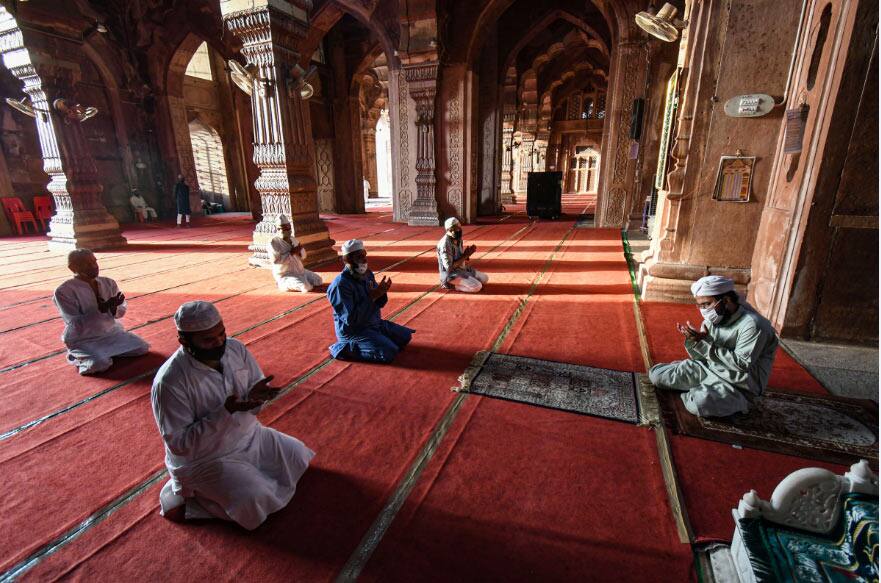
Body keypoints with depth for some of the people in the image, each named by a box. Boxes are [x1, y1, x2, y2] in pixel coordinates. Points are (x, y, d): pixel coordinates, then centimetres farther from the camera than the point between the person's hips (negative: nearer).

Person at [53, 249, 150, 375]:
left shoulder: (108, 283, -2)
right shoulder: (64, 291, -16)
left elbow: (121, 311, 2)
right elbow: (76, 325, -19)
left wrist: (113, 308, -21)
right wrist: (101, 309, -28)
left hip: (112, 332, 4)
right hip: (83, 340, -4)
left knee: (142, 348, -10)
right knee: (99, 364, -27)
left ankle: (107, 351, 14)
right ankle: (77, 356, 8)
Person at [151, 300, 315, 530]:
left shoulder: (236, 348, -11)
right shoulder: (170, 382, -27)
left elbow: (257, 387, 0)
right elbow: (179, 444, -23)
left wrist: (256, 396, -25)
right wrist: (226, 412, -34)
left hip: (249, 435, 6)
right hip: (204, 459, -6)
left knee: (299, 456, 7)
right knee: (257, 503, -20)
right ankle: (188, 496, 5)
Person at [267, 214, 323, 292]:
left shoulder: (293, 239, 9)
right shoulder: (273, 243, -13)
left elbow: (303, 255, 11)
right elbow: (276, 260, -25)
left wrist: (300, 250, -12)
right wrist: (291, 253, -21)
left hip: (300, 271, 7)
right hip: (285, 275, -7)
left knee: (318, 280, -1)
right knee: (306, 287, -26)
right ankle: (284, 284, -1)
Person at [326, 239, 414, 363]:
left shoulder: (368, 274, 0)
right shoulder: (341, 285, -25)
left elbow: (379, 304, 7)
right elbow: (350, 319, -28)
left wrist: (382, 293, -16)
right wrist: (372, 296, -28)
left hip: (374, 323, 8)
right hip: (353, 331, -8)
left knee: (405, 336, 10)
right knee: (389, 353, -21)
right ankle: (345, 348, -7)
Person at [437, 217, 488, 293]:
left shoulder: (458, 239, 5)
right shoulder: (445, 244, -23)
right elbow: (449, 267, -25)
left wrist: (467, 254, -10)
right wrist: (465, 256, -21)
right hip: (451, 274, -9)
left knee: (485, 278, 9)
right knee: (477, 287, -21)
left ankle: (461, 283, 9)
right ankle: (452, 285, -4)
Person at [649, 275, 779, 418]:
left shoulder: (753, 325, -20)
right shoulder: (712, 320, 1)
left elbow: (742, 364, -24)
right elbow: (701, 357, 5)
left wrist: (704, 342, -28)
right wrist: (693, 341, -18)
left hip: (736, 386, -6)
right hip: (707, 370, 7)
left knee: (700, 402, -37)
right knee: (656, 373, -4)